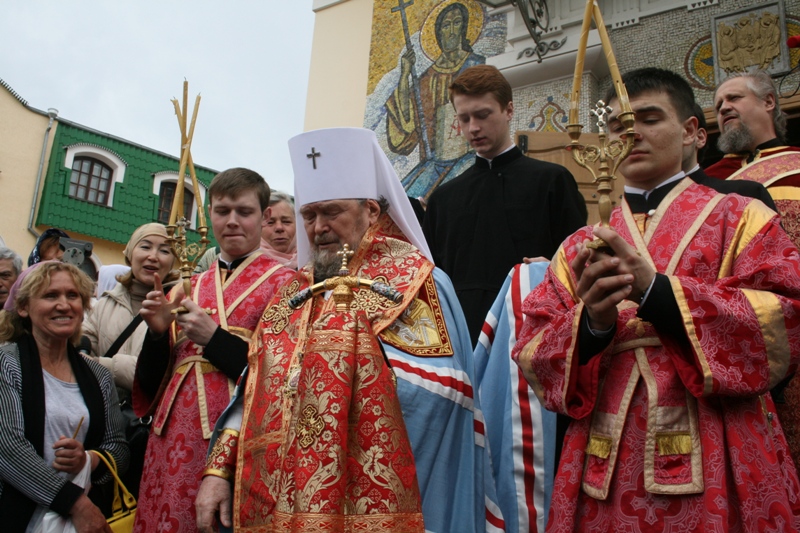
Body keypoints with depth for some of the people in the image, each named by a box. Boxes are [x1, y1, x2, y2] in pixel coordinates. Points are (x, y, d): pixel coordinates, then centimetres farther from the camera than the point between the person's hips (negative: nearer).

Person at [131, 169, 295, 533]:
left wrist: (214, 339, -14)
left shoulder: (283, 283, -2)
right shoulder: (189, 288, 14)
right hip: (173, 435, 5)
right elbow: (152, 380, 14)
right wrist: (157, 332, -4)